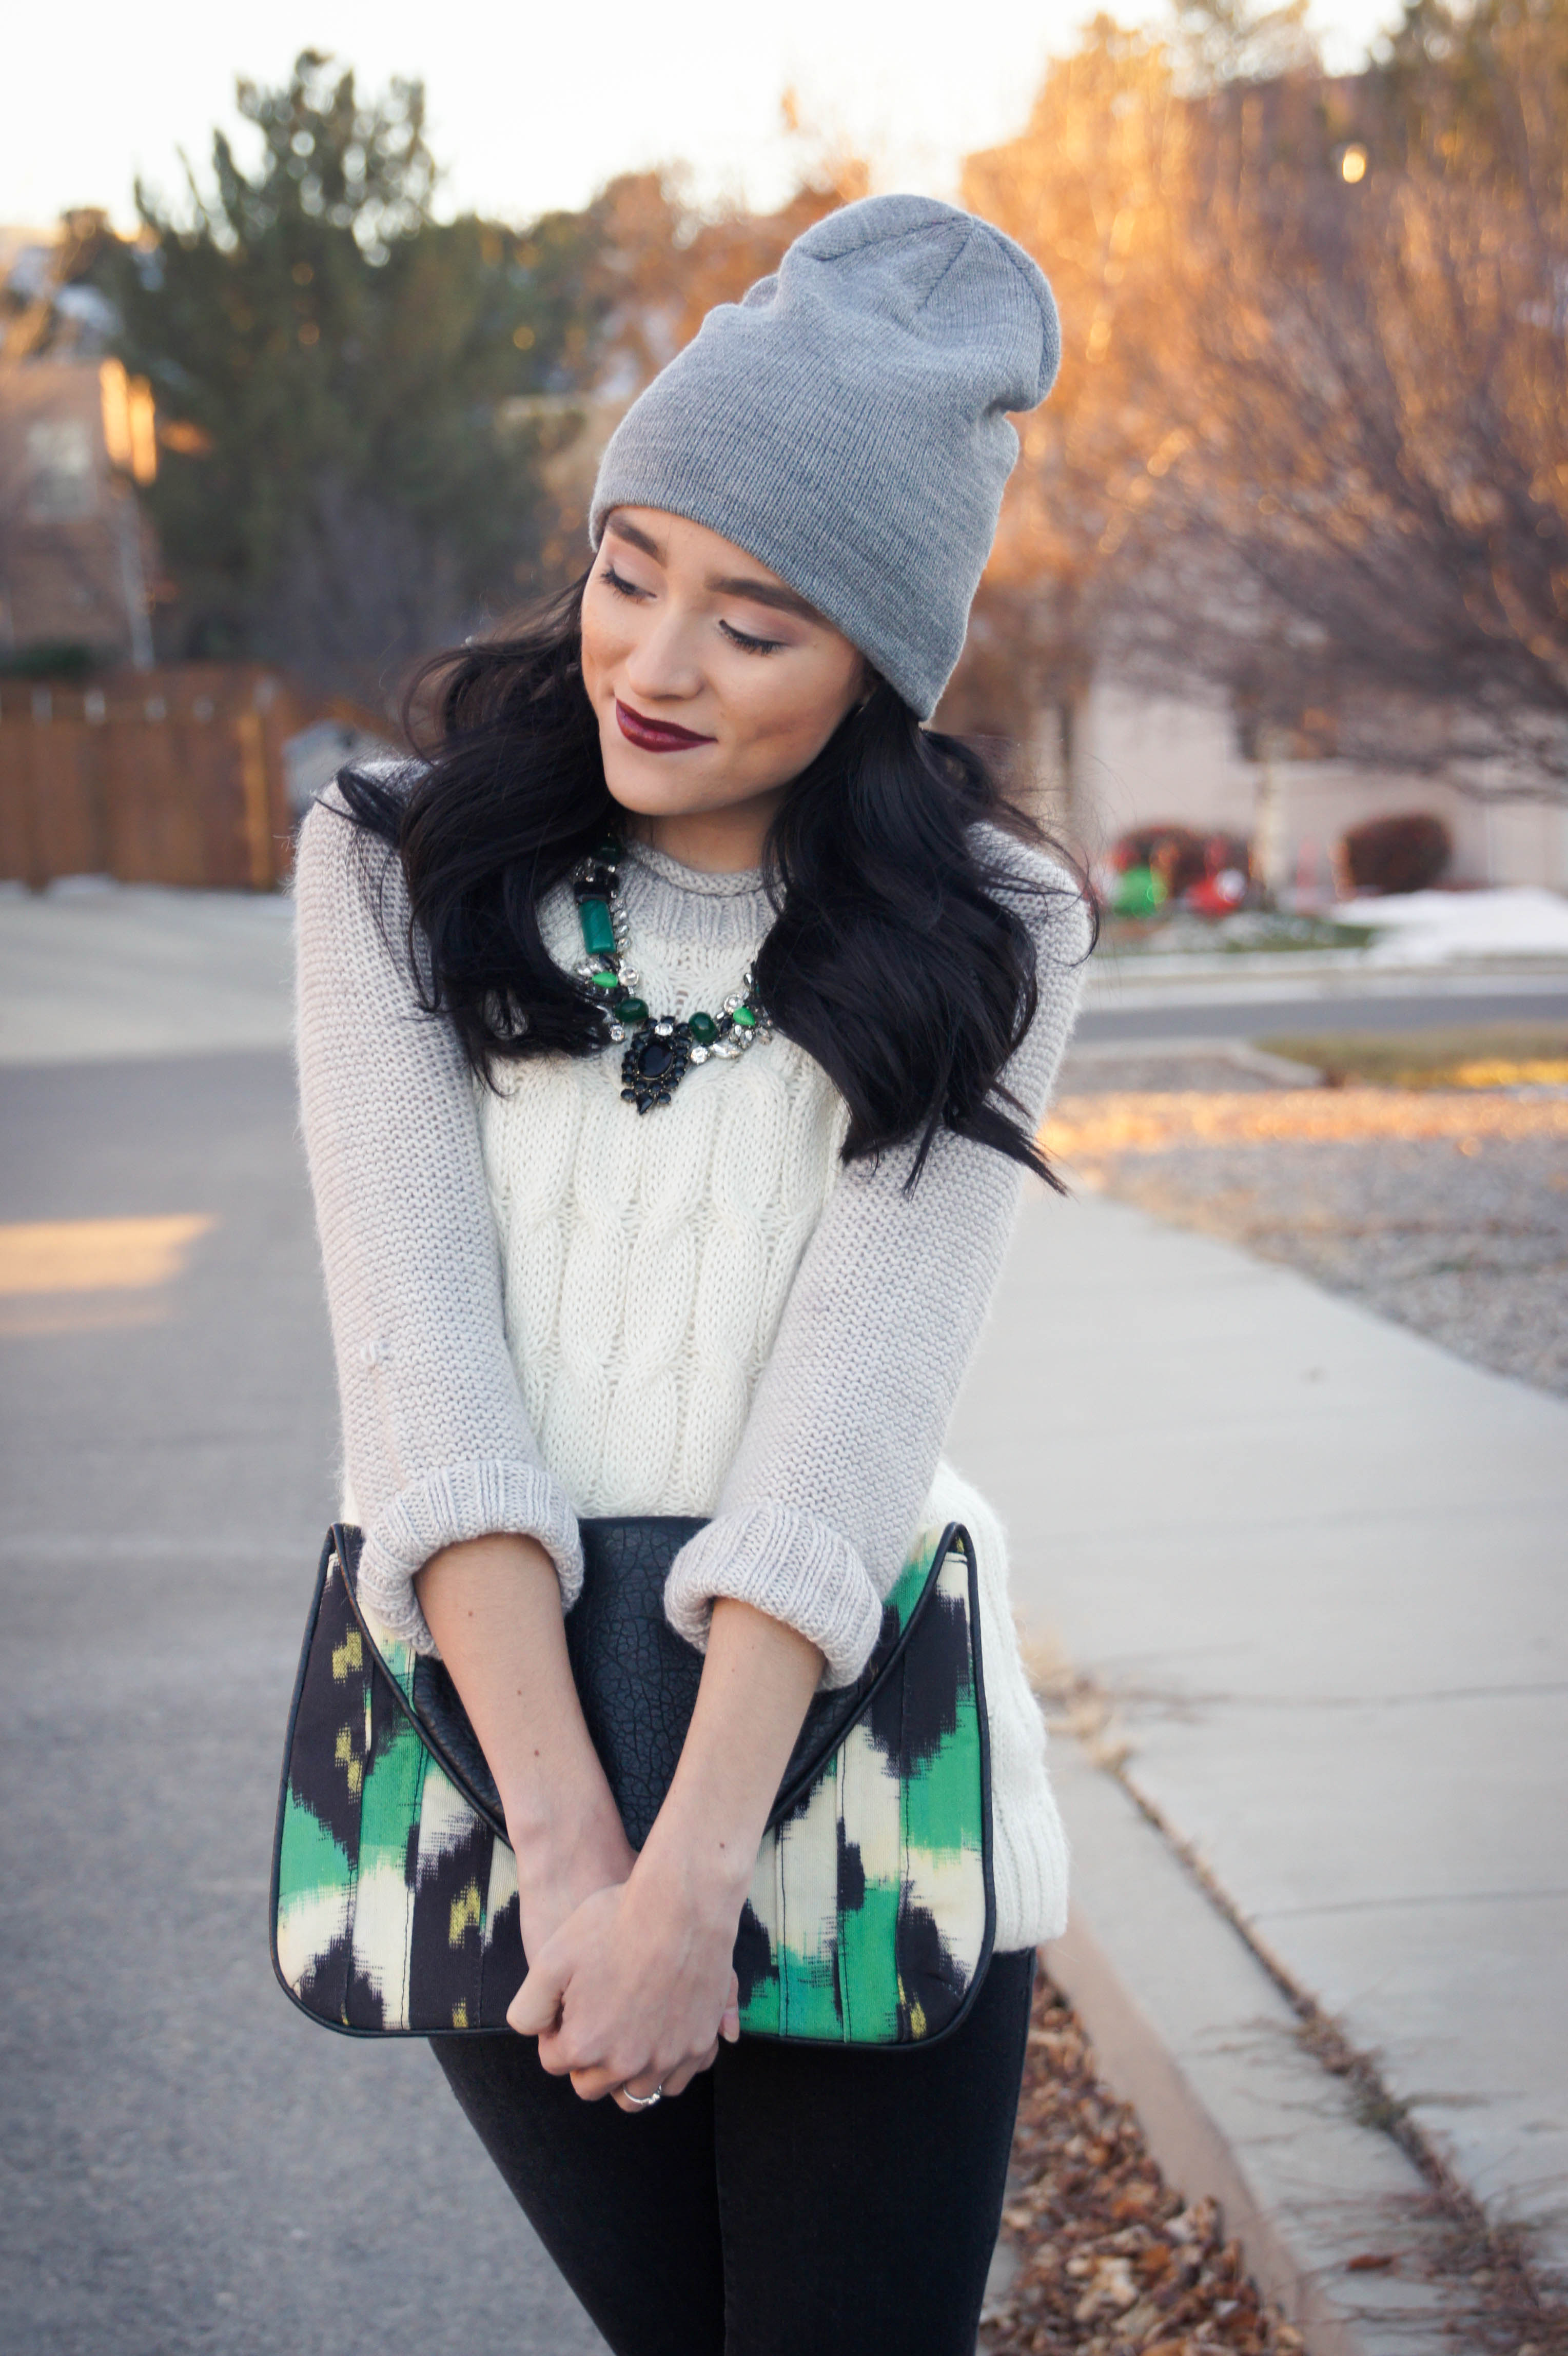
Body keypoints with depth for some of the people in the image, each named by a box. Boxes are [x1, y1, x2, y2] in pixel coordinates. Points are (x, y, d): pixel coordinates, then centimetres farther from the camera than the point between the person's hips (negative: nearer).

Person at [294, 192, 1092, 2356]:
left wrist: (693, 1873, -22)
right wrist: (567, 1847, -21)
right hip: (499, 1759, 1)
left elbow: (856, 1407, -13)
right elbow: (421, 1361, -11)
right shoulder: (397, 871, 0)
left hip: (843, 1776, -1)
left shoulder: (983, 942, -1)